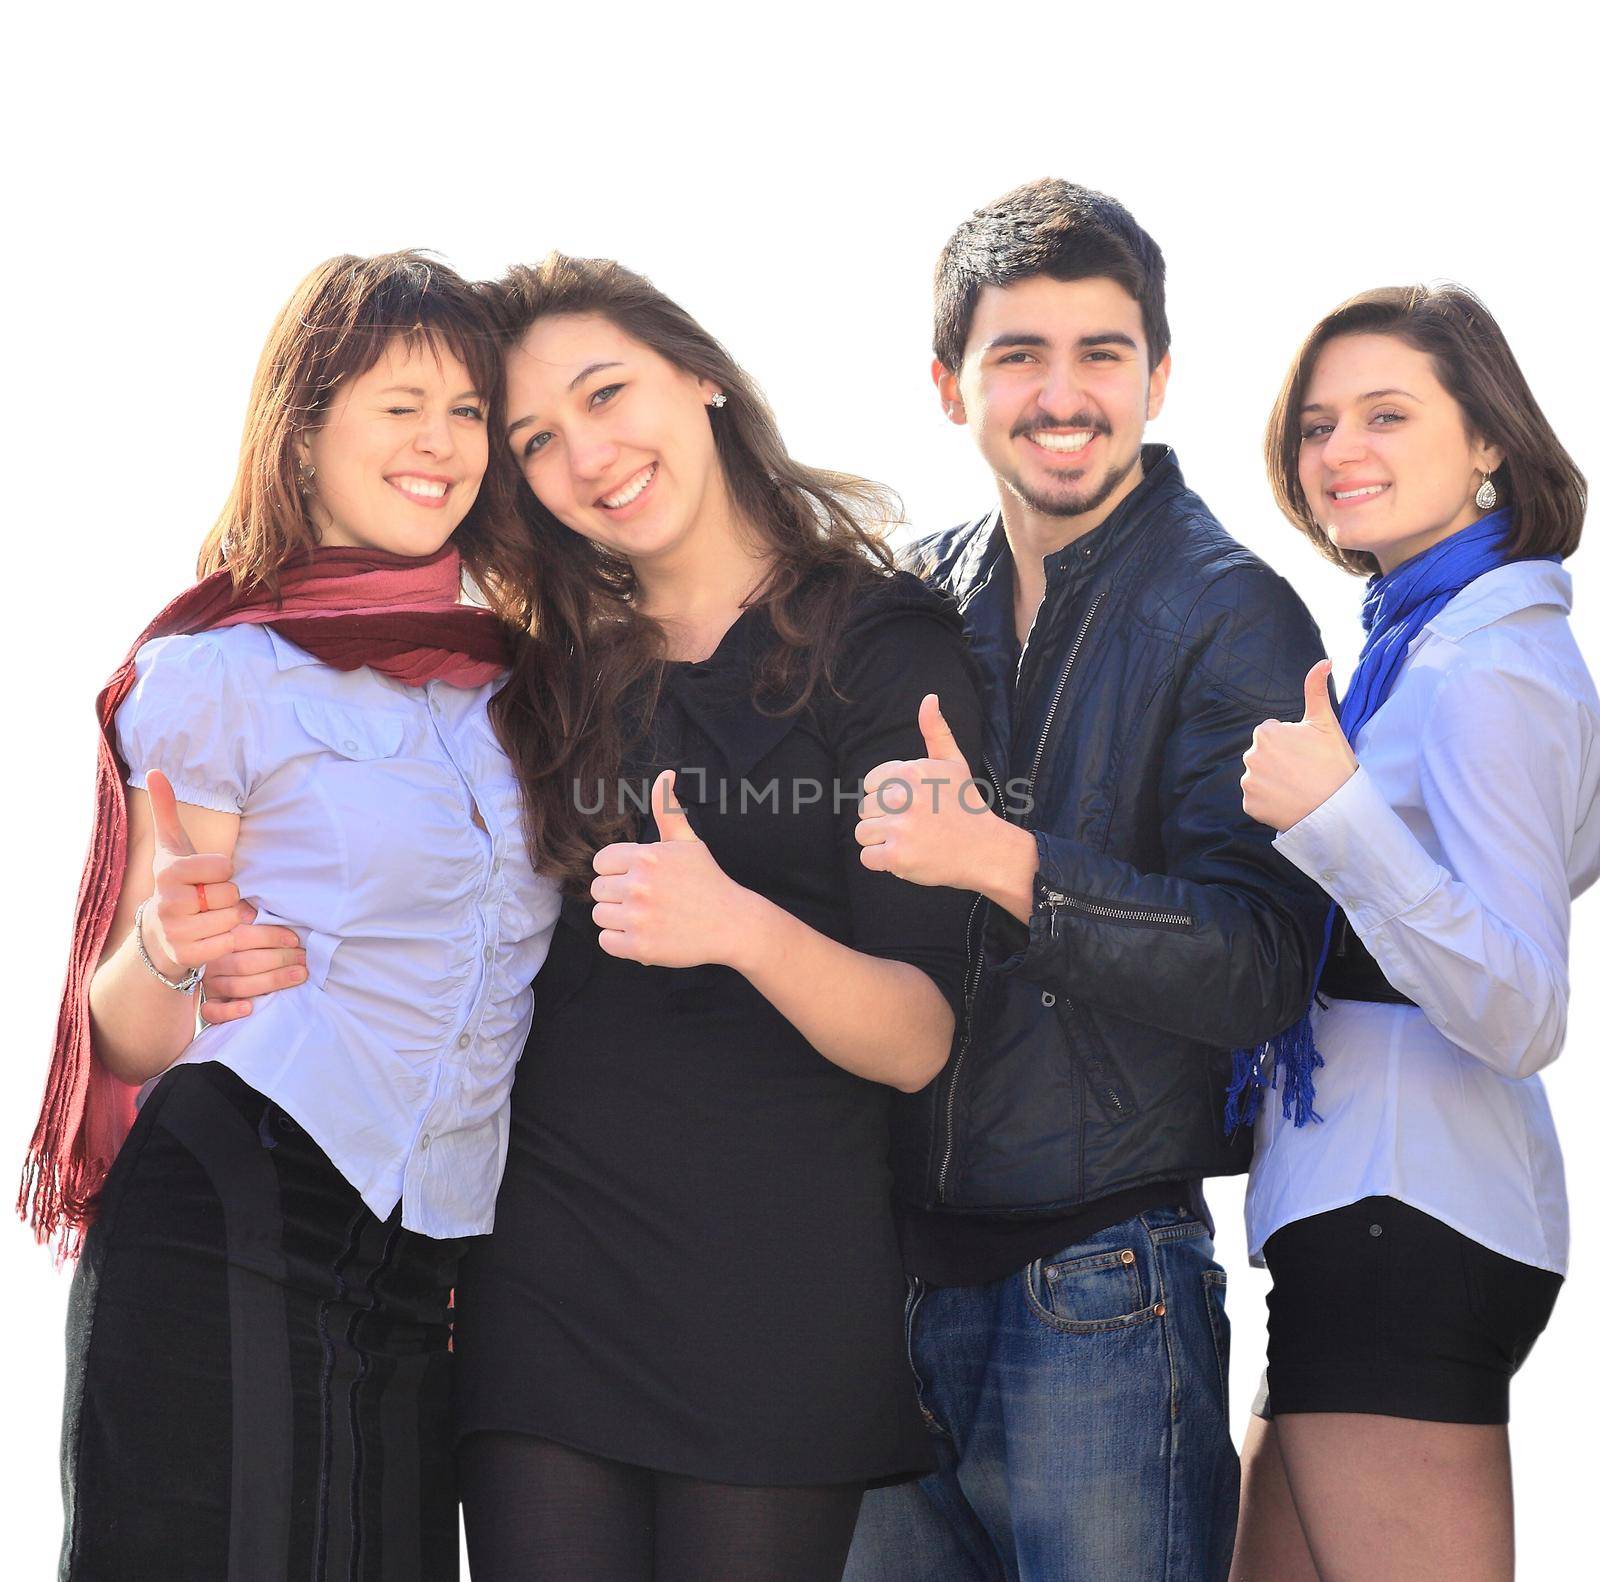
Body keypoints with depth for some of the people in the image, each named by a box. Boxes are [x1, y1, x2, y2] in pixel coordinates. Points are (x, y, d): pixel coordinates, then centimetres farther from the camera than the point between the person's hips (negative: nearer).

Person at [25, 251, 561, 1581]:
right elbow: (127, 1033, -3)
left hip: (426, 1261, 5)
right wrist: (173, 959, -23)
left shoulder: (512, 687, 13)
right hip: (231, 1245, -5)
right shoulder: (219, 674, -2)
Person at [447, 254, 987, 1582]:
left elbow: (919, 1039, -9)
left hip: (777, 1305, -3)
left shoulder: (885, 647, -3)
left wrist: (742, 928, -28)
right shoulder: (551, 675, 9)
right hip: (540, 1275, 4)